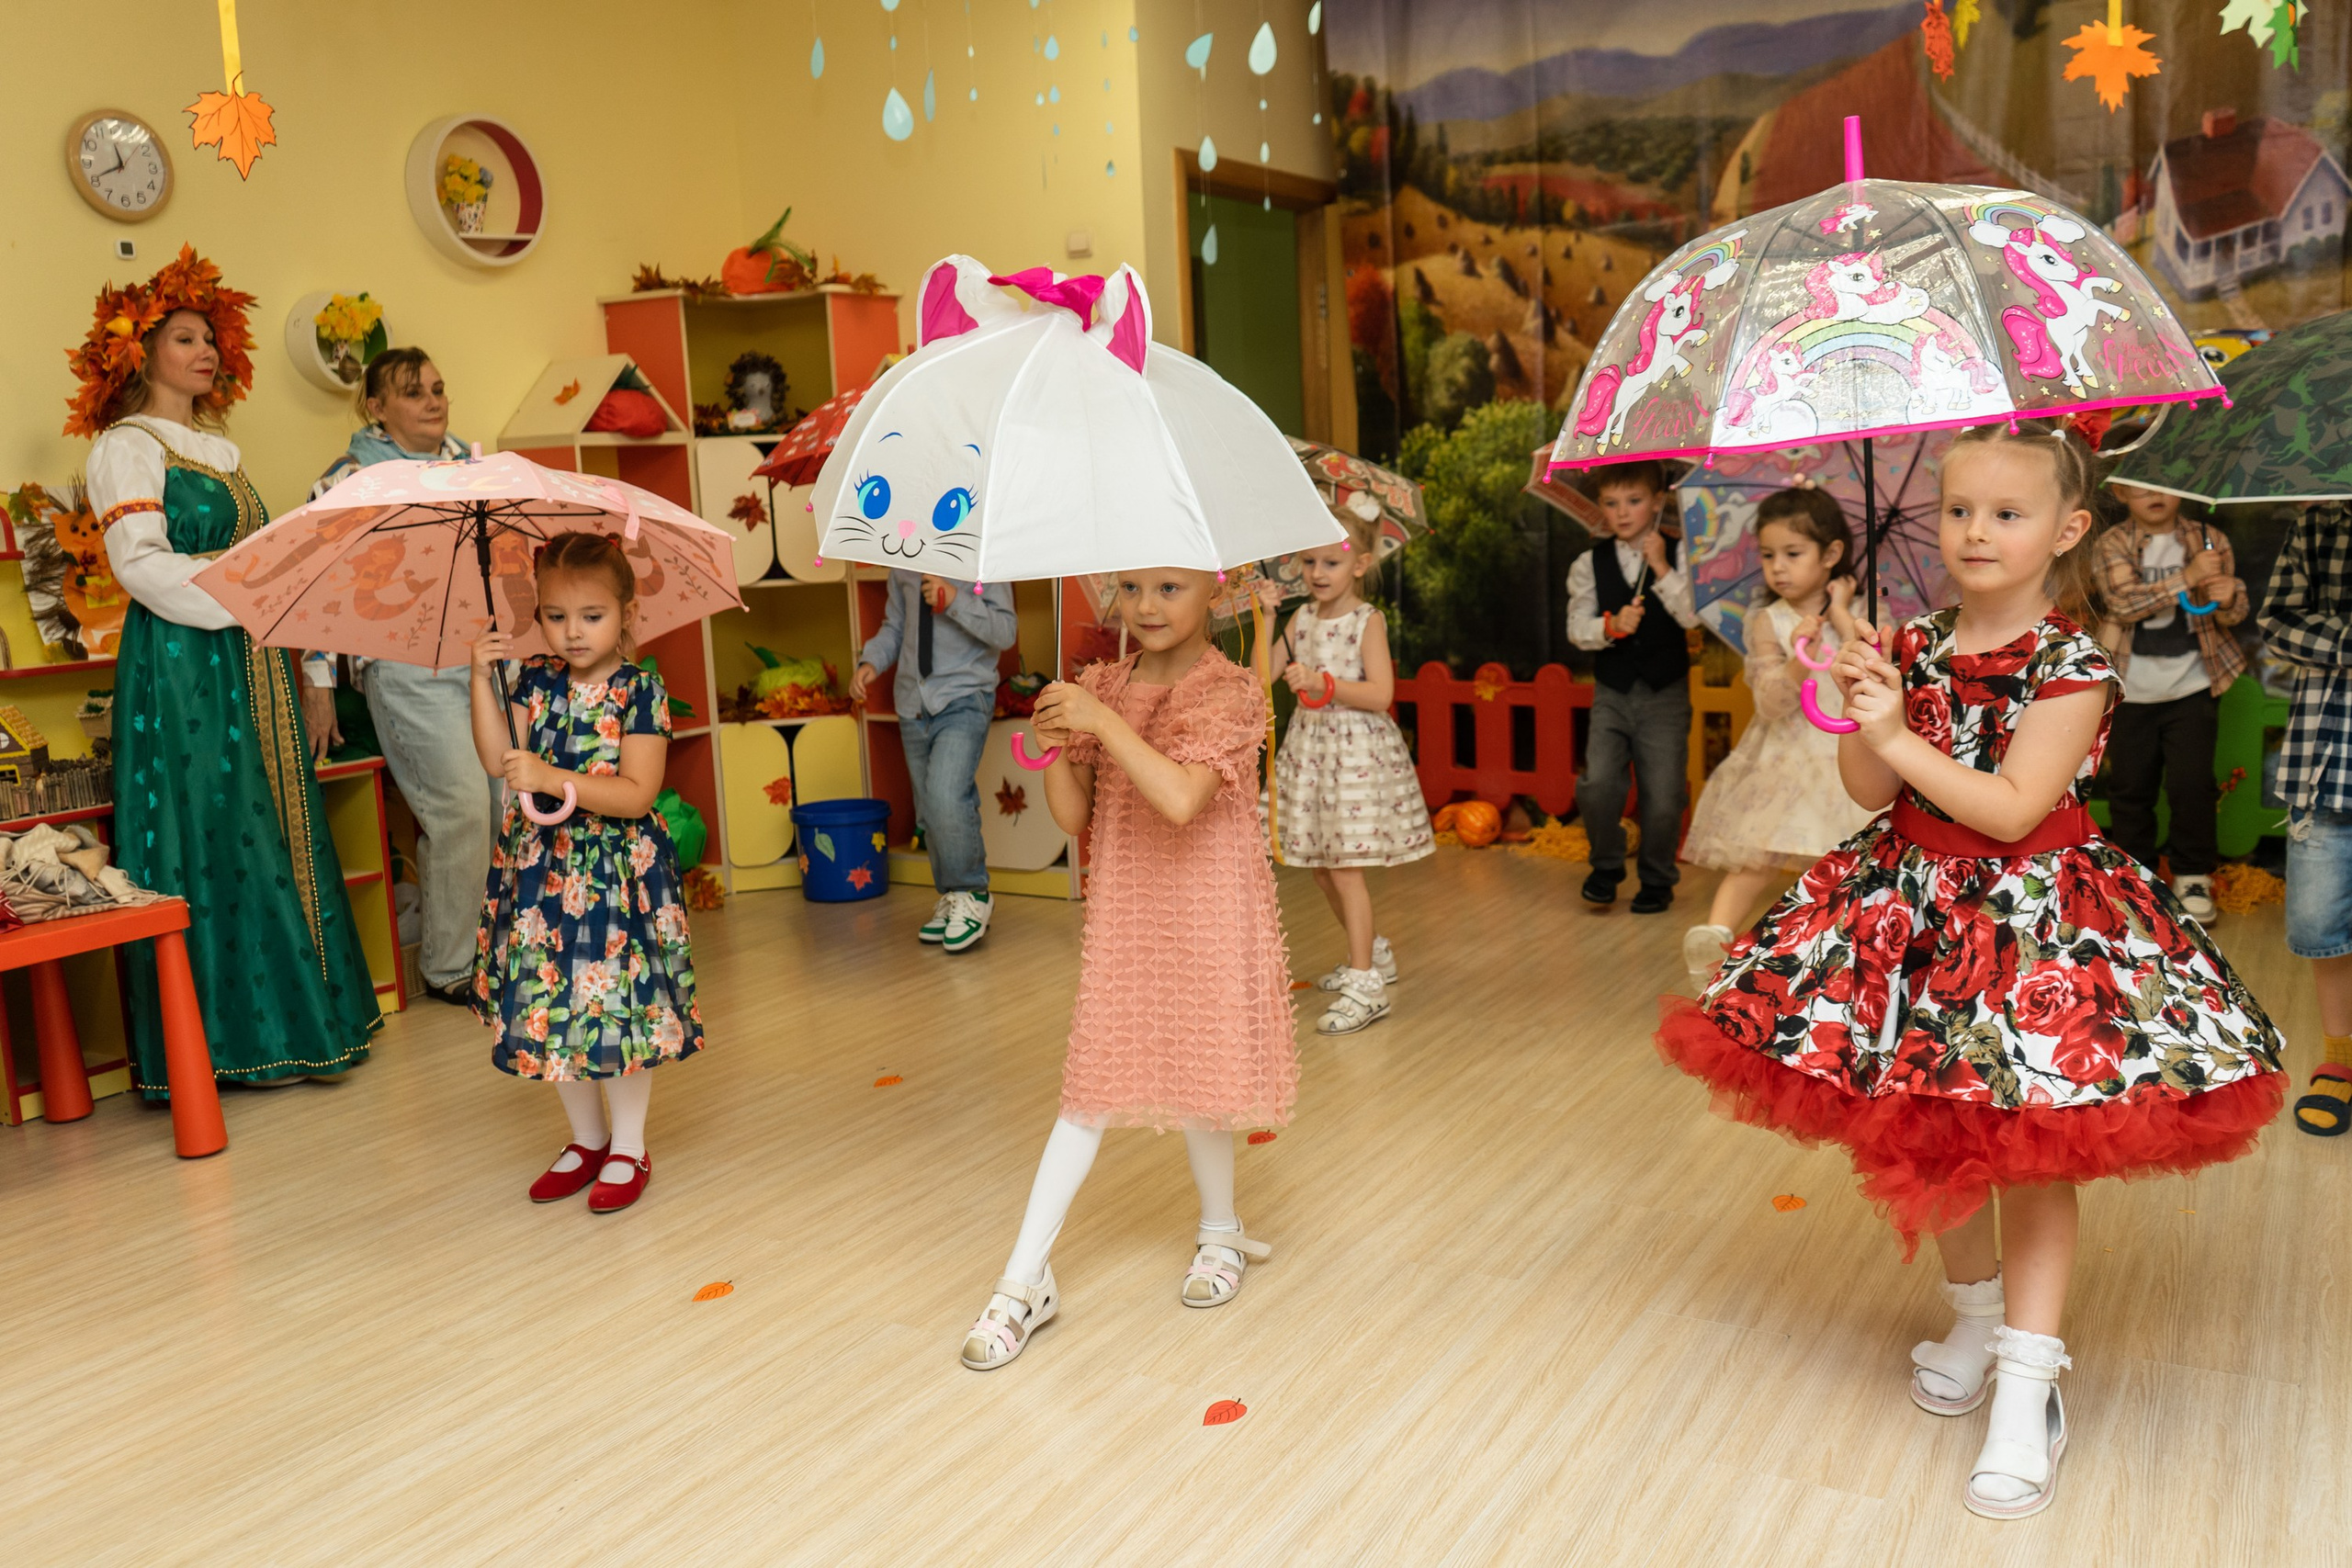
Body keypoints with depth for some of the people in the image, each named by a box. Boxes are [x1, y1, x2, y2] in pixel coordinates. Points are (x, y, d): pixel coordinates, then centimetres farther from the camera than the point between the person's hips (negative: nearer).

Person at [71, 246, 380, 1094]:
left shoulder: (219, 448, 21)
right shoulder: (128, 446, -3)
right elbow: (142, 564, -15)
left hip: (251, 667, 8)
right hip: (180, 667, -8)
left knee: (278, 828, 6)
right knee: (211, 838, -7)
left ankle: (297, 1019, 12)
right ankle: (220, 1033, -1)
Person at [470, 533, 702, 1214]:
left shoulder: (641, 691, -10)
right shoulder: (536, 682, 5)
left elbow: (636, 794, -18)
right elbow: (498, 760, -7)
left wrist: (554, 780, -27)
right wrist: (483, 679, -10)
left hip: (616, 869, -5)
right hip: (541, 867, 5)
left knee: (618, 1004, 0)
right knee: (549, 1004, 11)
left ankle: (628, 1147, 18)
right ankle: (587, 1138, 29)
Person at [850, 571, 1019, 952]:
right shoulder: (903, 566, 11)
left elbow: (1006, 632, -11)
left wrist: (956, 600, -24)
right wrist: (871, 662, 0)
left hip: (964, 698, -6)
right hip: (914, 703, 6)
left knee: (946, 798, -23)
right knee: (929, 812, 9)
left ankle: (971, 895, -4)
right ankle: (952, 898, 24)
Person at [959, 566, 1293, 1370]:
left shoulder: (1230, 691, -13)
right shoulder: (1100, 686, 2)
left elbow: (1182, 799, -28)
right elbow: (1073, 816, 1)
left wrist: (1102, 721, -30)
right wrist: (1052, 747, -17)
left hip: (1206, 917, -3)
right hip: (1122, 914, 4)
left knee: (1196, 1076, 9)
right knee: (1093, 1088, 5)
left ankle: (1220, 1233, 35)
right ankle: (1025, 1281, 8)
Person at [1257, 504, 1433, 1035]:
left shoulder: (1367, 621, -8)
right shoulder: (1302, 618, 8)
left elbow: (1381, 694, -16)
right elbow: (1264, 674, 2)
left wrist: (1324, 684, -27)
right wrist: (1266, 616, -5)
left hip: (1357, 750, -7)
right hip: (1309, 748, 7)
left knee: (1345, 867, -10)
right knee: (1322, 868, 13)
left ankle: (1365, 985, -6)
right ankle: (1374, 953, 32)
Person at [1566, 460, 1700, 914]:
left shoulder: (1678, 556, 0)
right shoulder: (1590, 564, 3)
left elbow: (1693, 616, -13)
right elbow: (1577, 628, -2)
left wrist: (1662, 569, -18)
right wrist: (1611, 625, -20)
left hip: (1666, 693, -1)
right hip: (1612, 693, 1)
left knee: (1663, 797, 1)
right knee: (1598, 783, -15)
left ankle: (1658, 880, 25)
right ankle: (1606, 865, 12)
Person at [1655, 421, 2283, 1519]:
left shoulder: (2072, 665, -12)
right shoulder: (1916, 646, 2)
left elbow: (2013, 808, -20)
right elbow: (1870, 791, -3)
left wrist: (1900, 736, -22)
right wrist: (1864, 719, -21)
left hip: (2035, 917, -5)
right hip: (1916, 909, 5)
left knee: (2033, 1147, -1)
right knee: (1935, 1140, 14)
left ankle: (2026, 1391, 7)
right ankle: (1974, 1318, 36)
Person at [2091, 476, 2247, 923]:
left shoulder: (2207, 540, 2)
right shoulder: (2111, 546, -3)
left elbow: (2232, 615, 2)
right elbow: (2125, 602, -19)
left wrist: (2228, 598, -21)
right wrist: (2188, 576, -28)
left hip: (2192, 686, 0)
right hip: (2132, 689, 0)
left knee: (2191, 783, -3)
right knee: (2130, 786, 6)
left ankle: (2193, 876, 14)